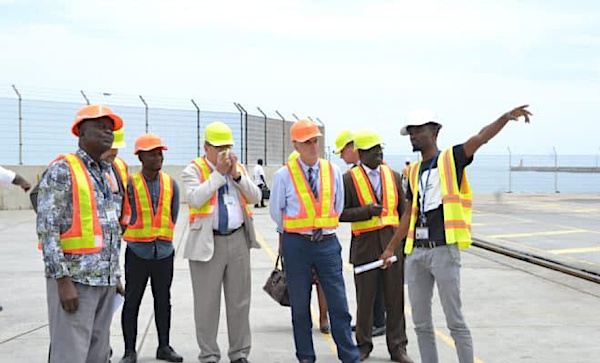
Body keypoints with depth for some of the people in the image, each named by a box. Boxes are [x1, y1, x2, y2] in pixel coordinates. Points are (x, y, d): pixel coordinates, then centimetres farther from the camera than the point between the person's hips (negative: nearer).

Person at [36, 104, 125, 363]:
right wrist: (63, 280, -19)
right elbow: (47, 228, -14)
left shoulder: (106, 175, 17)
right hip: (74, 280, -8)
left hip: (105, 282, 8)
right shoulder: (62, 171, -8)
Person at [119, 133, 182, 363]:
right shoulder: (130, 183, -7)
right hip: (137, 253, -3)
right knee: (131, 302, 1)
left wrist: (162, 236, 12)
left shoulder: (170, 184, 5)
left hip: (164, 251, 4)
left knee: (163, 301, 12)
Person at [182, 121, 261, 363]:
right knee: (207, 304, 1)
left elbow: (255, 197, 4)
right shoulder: (193, 170, -2)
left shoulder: (239, 169, 13)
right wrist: (218, 173, -15)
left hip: (238, 241, 4)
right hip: (207, 243, -4)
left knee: (239, 301, 9)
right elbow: (195, 199, -18)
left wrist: (236, 175, -8)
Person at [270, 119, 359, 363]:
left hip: (327, 243, 2)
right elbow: (276, 211, 7)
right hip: (296, 245, -1)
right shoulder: (284, 175, -4)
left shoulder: (333, 171, 4)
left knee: (339, 304, 0)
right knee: (300, 306, 8)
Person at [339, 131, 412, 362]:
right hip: (365, 245, -3)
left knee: (395, 298, 4)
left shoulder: (393, 176, 10)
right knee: (365, 298, 5)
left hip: (392, 242, 3)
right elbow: (340, 213, -3)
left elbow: (403, 211, 13)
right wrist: (366, 211, -17)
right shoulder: (349, 179, -1)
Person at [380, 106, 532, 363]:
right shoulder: (415, 172, 16)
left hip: (444, 251, -6)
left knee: (455, 321, -3)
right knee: (421, 323, 10)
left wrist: (507, 117, -32)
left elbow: (482, 136, -16)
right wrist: (391, 248, 25)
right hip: (416, 252, 6)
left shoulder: (452, 158, 1)